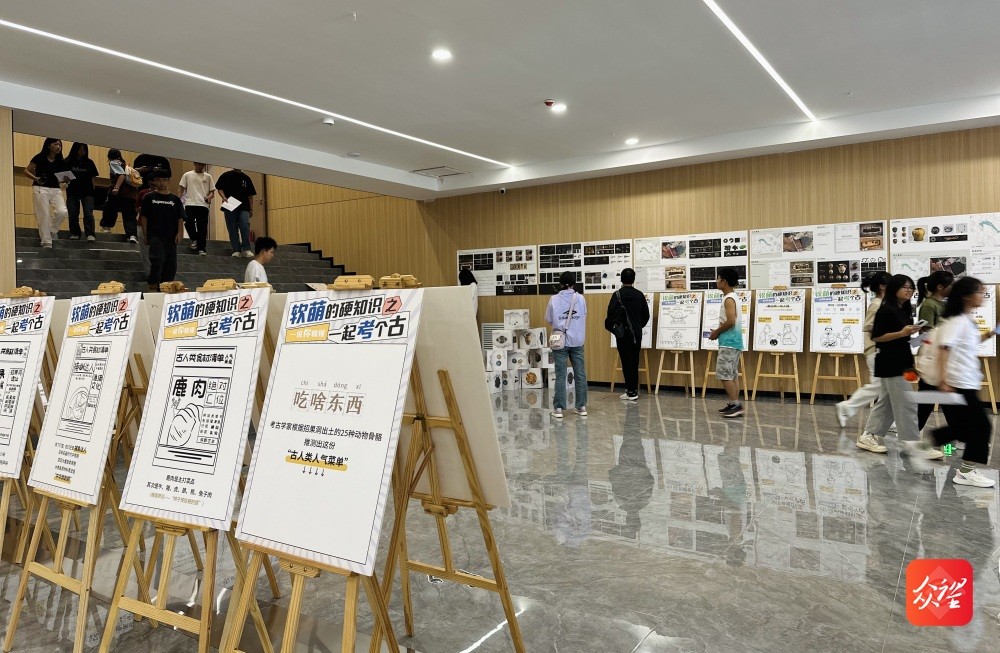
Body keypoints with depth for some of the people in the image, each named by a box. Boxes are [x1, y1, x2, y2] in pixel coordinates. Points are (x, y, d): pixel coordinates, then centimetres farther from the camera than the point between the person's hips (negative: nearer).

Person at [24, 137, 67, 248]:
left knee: (63, 212, -19)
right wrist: (36, 178, -15)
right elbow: (26, 171, 2)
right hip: (41, 189, -3)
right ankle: (46, 242, 1)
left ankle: (52, 230, 9)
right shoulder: (39, 158, 0)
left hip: (56, 190, 3)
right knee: (44, 216, -6)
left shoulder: (61, 162, 10)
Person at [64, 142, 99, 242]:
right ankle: (75, 233, 13)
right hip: (72, 192, 0)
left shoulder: (89, 162, 9)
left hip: (87, 192, 0)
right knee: (73, 215, 3)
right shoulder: (68, 162, 5)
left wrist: (93, 191, 6)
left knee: (88, 214, -11)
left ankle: (90, 234, -17)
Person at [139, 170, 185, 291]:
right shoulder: (149, 197, 6)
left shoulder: (175, 199, 12)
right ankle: (153, 285, -10)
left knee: (171, 263, 4)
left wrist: (180, 232, -3)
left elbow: (180, 218, 10)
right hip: (155, 235, -3)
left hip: (171, 236, 3)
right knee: (158, 259, -21)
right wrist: (145, 234, 0)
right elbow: (144, 216, 6)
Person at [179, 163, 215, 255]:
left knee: (202, 227, -2)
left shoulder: (208, 177, 12)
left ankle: (201, 249, 3)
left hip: (203, 204, 0)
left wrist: (209, 197, -12)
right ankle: (194, 239, 14)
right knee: (188, 222, -13)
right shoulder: (187, 175, 12)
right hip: (190, 203, 0)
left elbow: (212, 191, 10)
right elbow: (182, 189, 12)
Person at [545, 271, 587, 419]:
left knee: (560, 376, 3)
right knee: (580, 374, 9)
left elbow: (548, 320, 3)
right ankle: (582, 407, 14)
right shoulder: (580, 299, -2)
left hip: (560, 341, -1)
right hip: (577, 341, 1)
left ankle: (559, 408, 3)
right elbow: (584, 318, 8)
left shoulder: (554, 299, -6)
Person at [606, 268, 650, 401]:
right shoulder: (639, 295, 4)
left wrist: (609, 326, 0)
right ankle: (634, 390, 16)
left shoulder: (617, 295, -10)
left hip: (623, 334, -4)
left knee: (626, 361, 0)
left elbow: (611, 314, -18)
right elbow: (646, 315, 9)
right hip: (637, 334, 4)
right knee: (634, 361, 11)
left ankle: (631, 391, 1)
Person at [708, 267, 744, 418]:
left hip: (728, 342, -10)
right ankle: (735, 404, 14)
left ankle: (735, 404, -8)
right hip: (733, 341, 10)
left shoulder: (729, 299, -15)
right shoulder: (733, 297, 15)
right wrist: (719, 331, 11)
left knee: (723, 373, -8)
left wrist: (716, 332, -11)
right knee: (732, 374, 11)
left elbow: (731, 321, -24)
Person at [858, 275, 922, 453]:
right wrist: (901, 333, -24)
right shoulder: (885, 310, -15)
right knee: (906, 405, -6)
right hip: (890, 364, -10)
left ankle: (867, 437, 19)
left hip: (900, 362, 10)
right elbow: (876, 337, -18)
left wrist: (912, 332, 6)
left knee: (887, 403, 12)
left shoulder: (904, 310, 13)